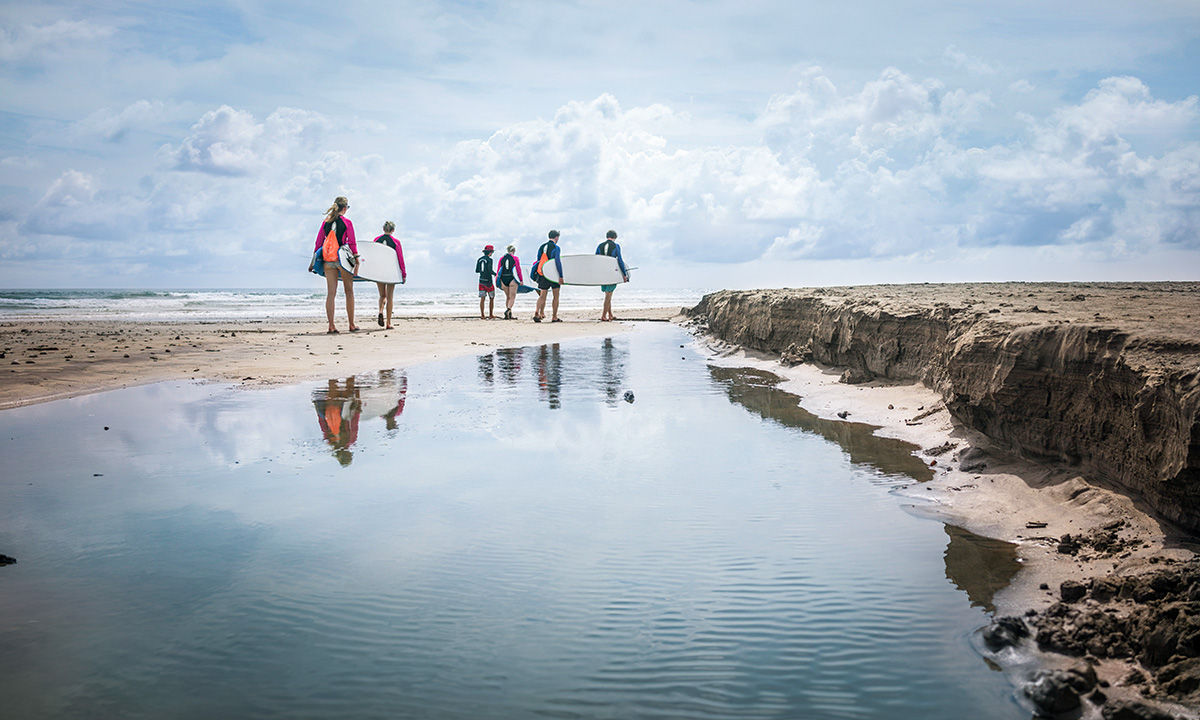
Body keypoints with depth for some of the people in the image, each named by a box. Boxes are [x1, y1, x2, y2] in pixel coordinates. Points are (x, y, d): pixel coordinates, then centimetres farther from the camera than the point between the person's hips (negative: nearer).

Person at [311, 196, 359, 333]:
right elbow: (352, 243, -6)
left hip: (327, 260, 4)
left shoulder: (325, 221, 8)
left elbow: (318, 242, 9)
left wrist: (313, 261, 13)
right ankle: (352, 325, 10)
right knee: (349, 291, 7)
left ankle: (331, 326, -2)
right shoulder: (346, 221, -3)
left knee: (330, 293, 3)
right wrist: (356, 259, -3)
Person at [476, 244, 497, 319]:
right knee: (491, 298, 6)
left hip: (481, 280, 6)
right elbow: (490, 270, -21)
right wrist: (495, 274, -3)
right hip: (488, 281, -6)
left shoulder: (479, 260, 8)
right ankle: (491, 315, 7)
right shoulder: (489, 260, -12)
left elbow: (476, 270, 11)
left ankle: (482, 315, 2)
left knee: (482, 298, 4)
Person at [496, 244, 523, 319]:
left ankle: (509, 315, 9)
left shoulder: (501, 259, 8)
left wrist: (497, 280, 13)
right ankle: (508, 310, -24)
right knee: (512, 297, -2)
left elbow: (499, 270, 8)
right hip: (512, 279, -4)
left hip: (503, 279, 4)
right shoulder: (515, 258, -2)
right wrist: (521, 280, 0)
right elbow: (518, 270, -4)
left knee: (508, 297, 12)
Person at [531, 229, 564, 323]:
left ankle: (537, 312, -16)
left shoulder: (542, 247, 12)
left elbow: (539, 260, 16)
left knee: (542, 295, 6)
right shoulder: (555, 247, -8)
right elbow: (557, 262, -17)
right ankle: (554, 317, 6)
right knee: (556, 296, 6)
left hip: (542, 274, 5)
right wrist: (561, 276, -19)